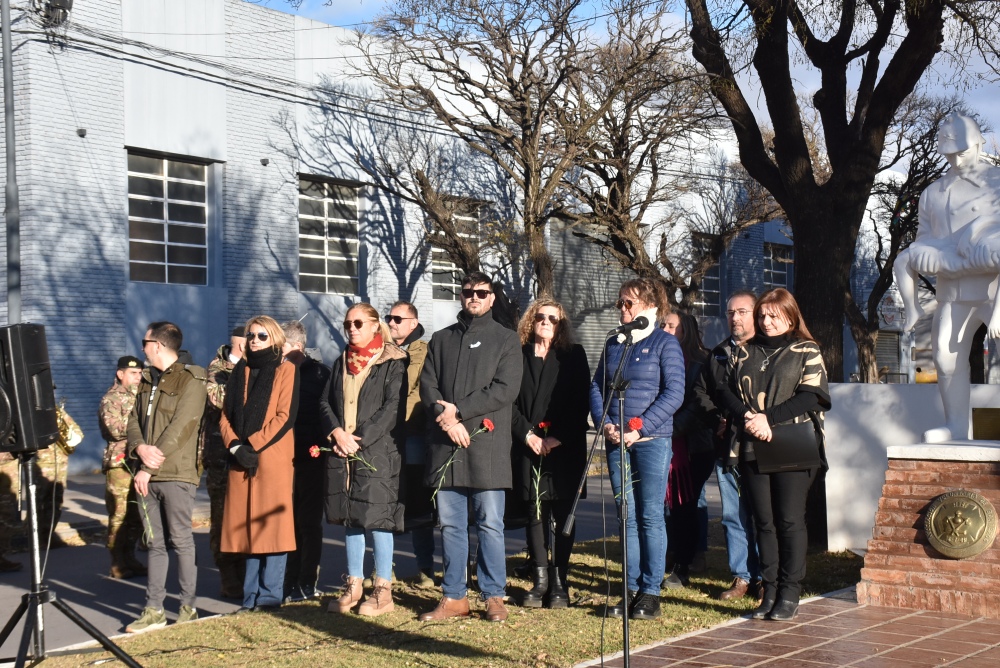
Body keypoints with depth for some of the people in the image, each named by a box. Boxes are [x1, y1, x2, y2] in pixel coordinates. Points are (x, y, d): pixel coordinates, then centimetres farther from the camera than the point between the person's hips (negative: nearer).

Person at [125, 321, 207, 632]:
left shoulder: (191, 382, -7)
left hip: (176, 474, -7)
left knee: (181, 540, -2)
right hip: (147, 474, 7)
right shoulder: (147, 380, 18)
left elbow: (179, 428, -14)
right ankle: (154, 610, 11)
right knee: (155, 543, 8)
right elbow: (134, 420, 14)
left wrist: (148, 468, -15)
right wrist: (139, 447, -9)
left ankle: (188, 607, 6)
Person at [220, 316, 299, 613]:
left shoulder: (286, 370, 2)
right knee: (248, 527, 7)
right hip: (241, 461, 5)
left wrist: (253, 445, -13)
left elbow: (285, 416, -8)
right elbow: (226, 415, 12)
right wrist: (235, 445, -6)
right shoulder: (240, 371, 16)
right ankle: (252, 595, 14)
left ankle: (270, 595, 2)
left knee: (271, 525, -4)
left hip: (273, 458, -5)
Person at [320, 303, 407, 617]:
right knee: (350, 517, 9)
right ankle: (353, 585, 18)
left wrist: (360, 438, -15)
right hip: (342, 451, 6)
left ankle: (383, 590, 3)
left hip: (378, 451, -6)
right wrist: (336, 433, -6)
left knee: (377, 517, -5)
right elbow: (326, 402, 13)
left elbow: (393, 408, -10)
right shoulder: (342, 363, 17)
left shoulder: (393, 363, -3)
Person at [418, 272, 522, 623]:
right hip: (445, 444, 3)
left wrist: (458, 409, -11)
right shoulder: (441, 339, 17)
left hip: (487, 445, -3)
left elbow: (506, 389, -6)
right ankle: (454, 597, 14)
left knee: (489, 524, -1)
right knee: (450, 525, 7)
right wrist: (447, 419, -10)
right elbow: (427, 386, 9)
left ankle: (494, 596, 8)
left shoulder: (505, 339, 7)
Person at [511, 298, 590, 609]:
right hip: (528, 447, 1)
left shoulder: (573, 356, 7)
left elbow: (579, 402, -1)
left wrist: (558, 437, -10)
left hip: (565, 449, -1)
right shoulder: (518, 356, 8)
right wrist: (527, 434, -8)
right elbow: (509, 401, 4)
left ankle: (559, 582, 5)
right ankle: (540, 580, 11)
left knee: (562, 515, 0)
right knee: (535, 513, 4)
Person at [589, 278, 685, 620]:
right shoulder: (613, 344, 14)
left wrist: (640, 428, -16)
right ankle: (631, 590, 12)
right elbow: (597, 387, 14)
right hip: (616, 441, 5)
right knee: (628, 517, 7)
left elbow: (674, 393, -9)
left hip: (652, 440, -5)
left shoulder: (665, 343, -2)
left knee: (650, 516, -2)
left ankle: (650, 592, 5)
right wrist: (604, 423, -4)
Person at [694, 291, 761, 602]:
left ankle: (764, 578, 8)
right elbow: (701, 391, 21)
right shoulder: (718, 354, 17)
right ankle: (741, 577, 16)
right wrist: (718, 418, 6)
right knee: (733, 515, 8)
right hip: (726, 447, 6)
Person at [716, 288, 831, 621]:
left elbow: (810, 396, -8)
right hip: (753, 448, 4)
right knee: (764, 521, 6)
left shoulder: (807, 351, 4)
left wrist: (768, 418, -16)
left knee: (790, 520, -3)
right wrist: (747, 417, -10)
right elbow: (729, 391, 9)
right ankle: (769, 592, 11)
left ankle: (789, 595, 4)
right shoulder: (747, 351, 17)